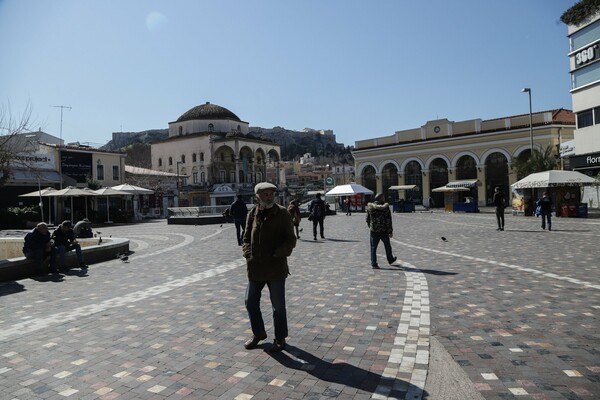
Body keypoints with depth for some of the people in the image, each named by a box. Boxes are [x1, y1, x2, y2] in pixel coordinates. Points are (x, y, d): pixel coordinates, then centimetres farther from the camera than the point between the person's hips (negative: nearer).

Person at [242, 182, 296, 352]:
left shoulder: (282, 214, -6)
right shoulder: (252, 214, 5)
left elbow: (291, 240, -5)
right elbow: (246, 238, 12)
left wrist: (277, 255, -16)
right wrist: (248, 254, -4)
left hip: (276, 268, -4)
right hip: (255, 268, 4)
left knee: (278, 306, 8)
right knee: (251, 302, 14)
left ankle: (280, 338, 27)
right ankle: (258, 333, 37)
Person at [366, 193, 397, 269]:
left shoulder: (370, 207, 0)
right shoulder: (385, 207, -10)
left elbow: (367, 219, 7)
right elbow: (388, 220, -10)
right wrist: (390, 231, -6)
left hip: (374, 231, 2)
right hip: (384, 231, -1)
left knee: (373, 248, 5)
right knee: (387, 246, 19)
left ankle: (373, 264, 0)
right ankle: (390, 259, 38)